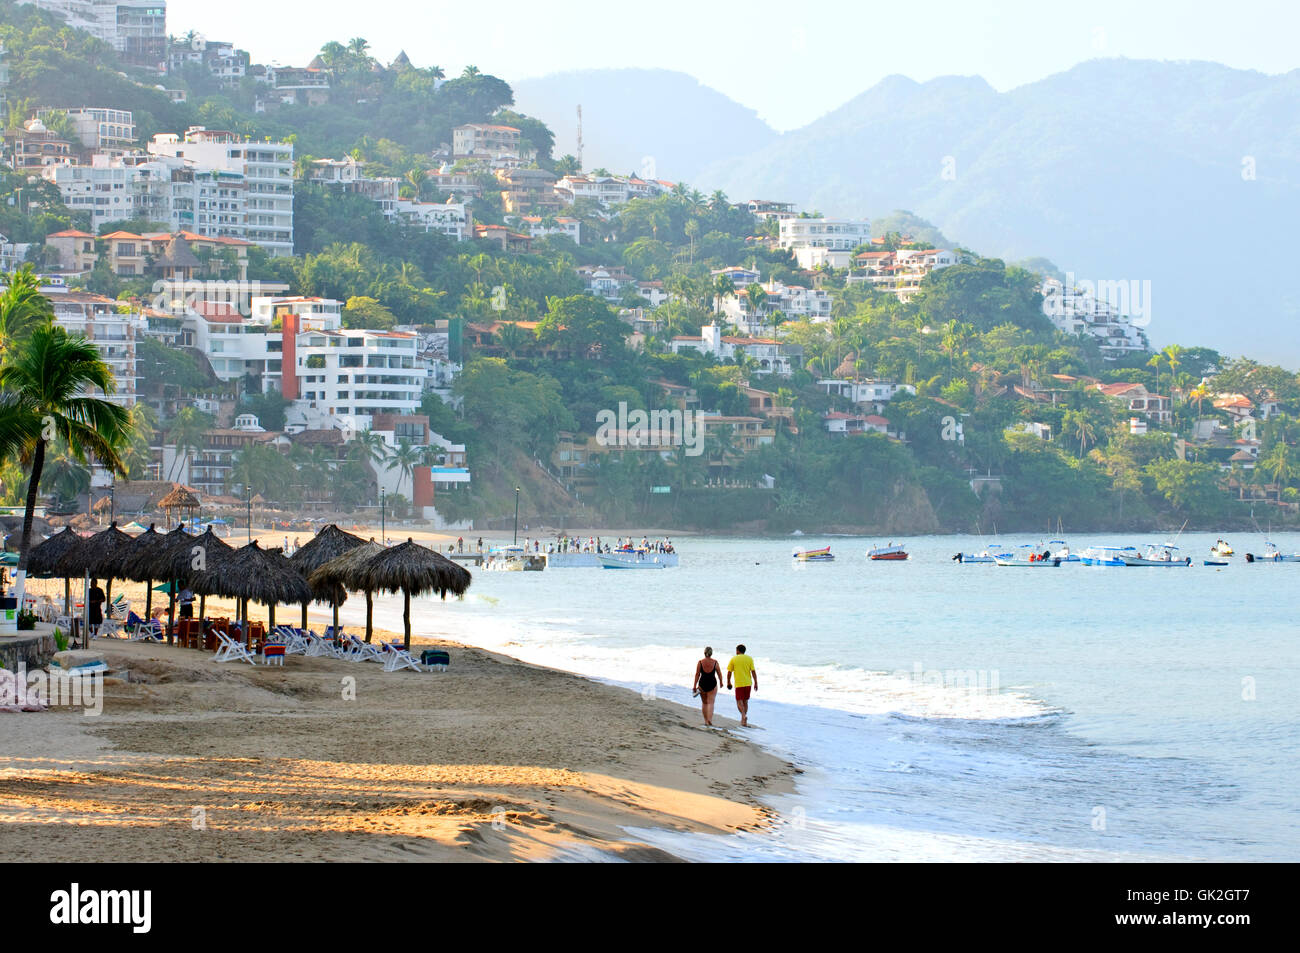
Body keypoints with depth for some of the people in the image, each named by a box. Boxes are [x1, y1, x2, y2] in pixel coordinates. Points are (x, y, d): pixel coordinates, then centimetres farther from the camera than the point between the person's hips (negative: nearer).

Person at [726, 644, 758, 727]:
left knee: (739, 702, 0)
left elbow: (729, 672, 2)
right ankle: (744, 721, 18)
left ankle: (744, 715, -26)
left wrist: (728, 682, 15)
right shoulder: (749, 659, 4)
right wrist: (756, 683, 3)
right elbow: (753, 671, 0)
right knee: (745, 701, 15)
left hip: (739, 684, -3)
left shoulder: (733, 659, 0)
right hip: (748, 683, 3)